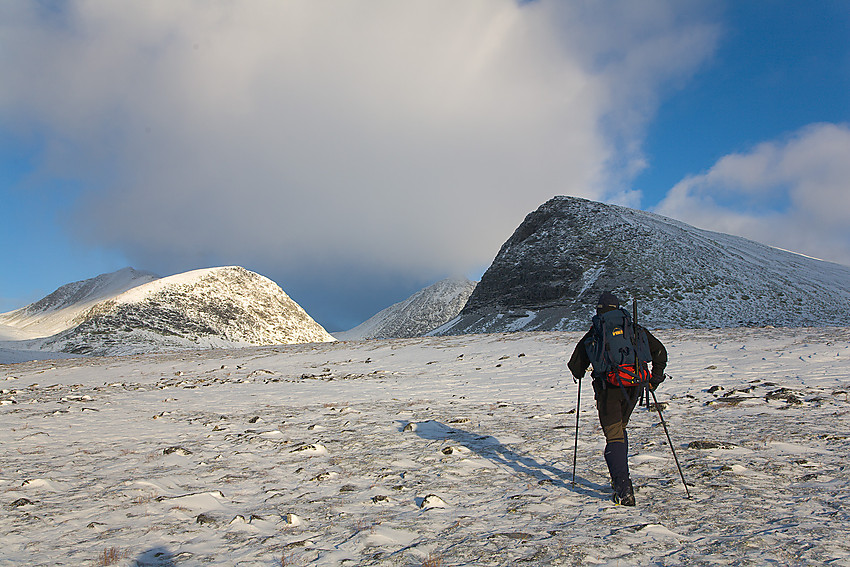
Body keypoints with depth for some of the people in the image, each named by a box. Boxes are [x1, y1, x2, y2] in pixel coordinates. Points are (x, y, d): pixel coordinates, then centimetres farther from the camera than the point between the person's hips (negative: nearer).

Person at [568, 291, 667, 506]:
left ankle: (624, 490, -13)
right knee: (620, 429, 24)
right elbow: (659, 351, 14)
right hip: (633, 386, 4)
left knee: (614, 437, -2)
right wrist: (655, 378, 21)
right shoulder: (634, 329, 13)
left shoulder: (593, 335, 5)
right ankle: (622, 479, 26)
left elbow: (575, 366, 8)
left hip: (608, 387, -4)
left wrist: (579, 374, 31)